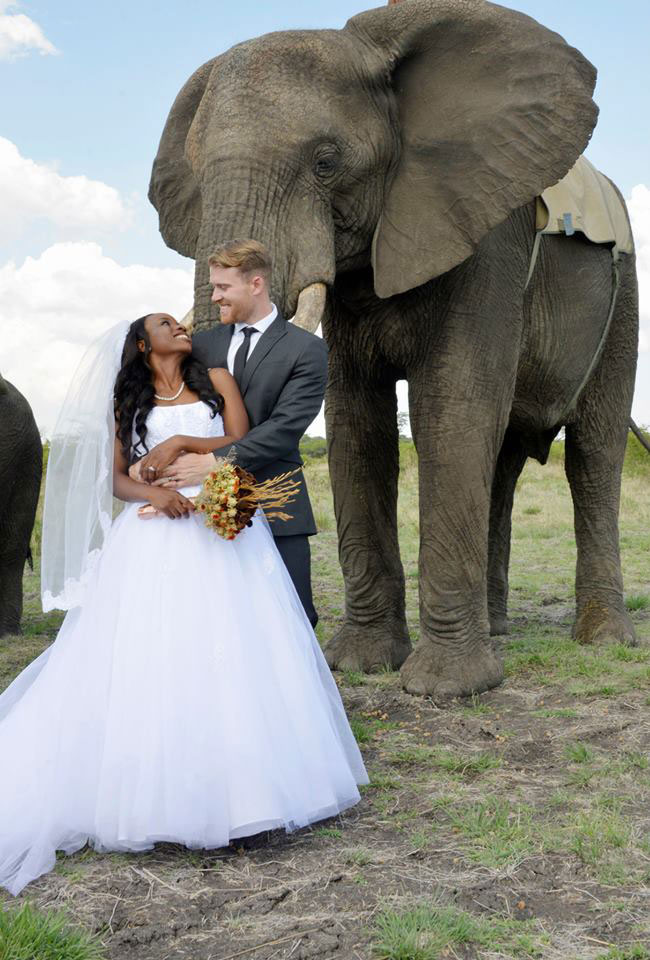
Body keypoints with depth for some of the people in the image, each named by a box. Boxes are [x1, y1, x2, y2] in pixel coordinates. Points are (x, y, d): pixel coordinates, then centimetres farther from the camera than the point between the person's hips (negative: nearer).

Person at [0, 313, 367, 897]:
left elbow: (241, 443, 3)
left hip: (223, 531, 0)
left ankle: (230, 783, 1)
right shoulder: (129, 405, 13)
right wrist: (154, 493, -14)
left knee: (227, 655, -6)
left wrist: (180, 442, -7)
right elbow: (115, 478, 5)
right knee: (147, 659, -8)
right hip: (154, 541, 0)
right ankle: (149, 789, -4)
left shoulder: (216, 382, 13)